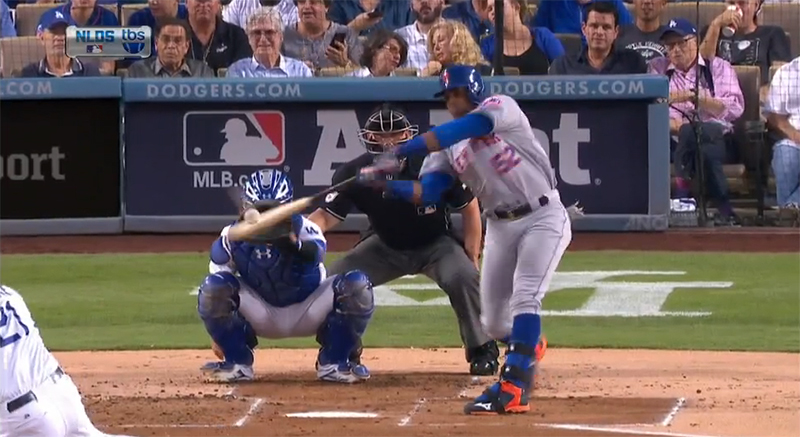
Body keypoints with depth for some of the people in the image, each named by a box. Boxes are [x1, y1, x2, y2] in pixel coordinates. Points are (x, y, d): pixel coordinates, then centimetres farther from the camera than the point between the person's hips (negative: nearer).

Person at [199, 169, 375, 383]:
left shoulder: (302, 228, -22)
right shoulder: (231, 237, -14)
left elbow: (316, 253, -46)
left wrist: (292, 244, -68)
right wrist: (220, 335, -4)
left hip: (306, 314, -1)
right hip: (261, 316, 1)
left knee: (357, 286, -26)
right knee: (214, 287, -25)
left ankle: (334, 362, -7)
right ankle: (237, 363, -8)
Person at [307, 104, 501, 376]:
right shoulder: (355, 173, -22)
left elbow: (469, 208, -13)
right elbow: (327, 216, -25)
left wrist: (471, 259, -15)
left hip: (436, 244, -3)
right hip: (385, 248, 3)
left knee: (461, 277, -31)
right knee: (335, 280, -13)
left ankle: (482, 350, -11)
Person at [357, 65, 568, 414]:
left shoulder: (501, 108, -12)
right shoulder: (447, 148, 6)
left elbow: (462, 129, -29)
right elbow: (426, 192, -6)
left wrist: (400, 152, -35)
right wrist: (386, 183, -25)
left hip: (543, 218, -7)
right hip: (500, 226, 7)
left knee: (525, 296, -24)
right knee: (493, 323, 9)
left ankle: (513, 387, -30)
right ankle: (529, 346, 42)